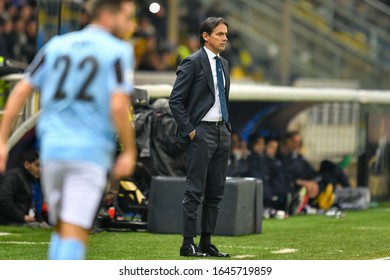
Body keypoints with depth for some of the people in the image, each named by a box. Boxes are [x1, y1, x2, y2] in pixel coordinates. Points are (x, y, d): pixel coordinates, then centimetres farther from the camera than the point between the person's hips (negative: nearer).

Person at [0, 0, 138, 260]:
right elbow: (118, 106, -14)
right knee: (75, 234, -7)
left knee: (61, 230, 18)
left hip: (52, 148, 5)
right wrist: (129, 151, -4)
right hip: (91, 151, -5)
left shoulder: (56, 45, 13)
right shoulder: (119, 51, -2)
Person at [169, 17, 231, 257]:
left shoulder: (223, 63, 15)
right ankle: (188, 244, -5)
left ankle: (207, 243, 12)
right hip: (202, 132, -8)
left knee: (216, 192, 8)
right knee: (195, 191, -7)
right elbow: (175, 100, -11)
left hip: (222, 131, 8)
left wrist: (228, 127, 14)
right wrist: (189, 130, -14)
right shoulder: (193, 62, -8)